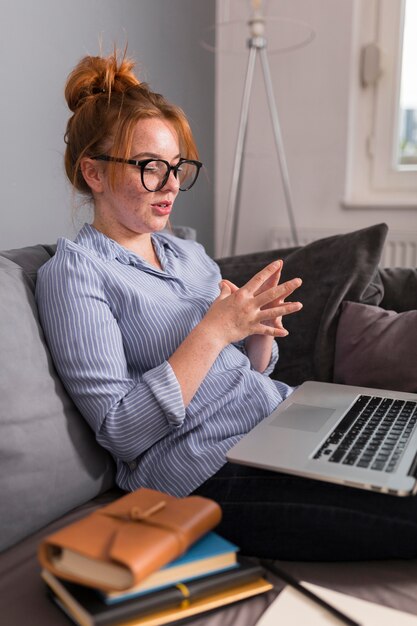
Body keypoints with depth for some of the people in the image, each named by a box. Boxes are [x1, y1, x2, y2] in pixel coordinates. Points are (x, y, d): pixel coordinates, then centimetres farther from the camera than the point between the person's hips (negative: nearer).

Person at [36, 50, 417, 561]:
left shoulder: (188, 252, 15)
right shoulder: (73, 271, -7)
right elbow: (121, 433, -14)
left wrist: (261, 327, -4)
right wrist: (214, 329, -19)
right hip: (209, 472, -7)